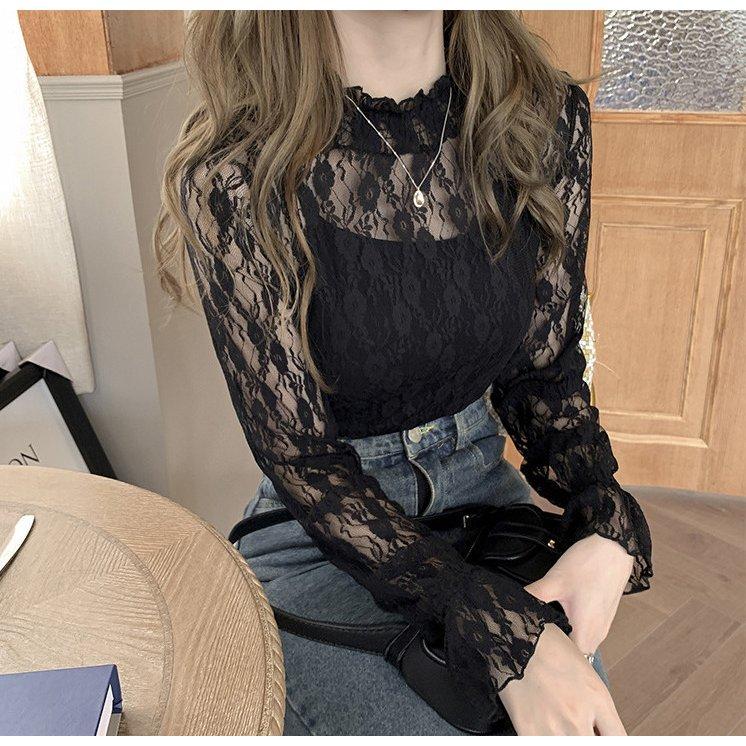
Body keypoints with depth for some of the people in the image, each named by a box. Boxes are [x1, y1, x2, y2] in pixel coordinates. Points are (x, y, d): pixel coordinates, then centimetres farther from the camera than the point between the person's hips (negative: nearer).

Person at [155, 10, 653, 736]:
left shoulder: (548, 118, -8)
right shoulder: (235, 182, -21)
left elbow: (547, 368, 0)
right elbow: (300, 458, -17)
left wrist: (607, 528, -17)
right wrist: (504, 637, -24)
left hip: (483, 484, 4)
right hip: (321, 530, -3)